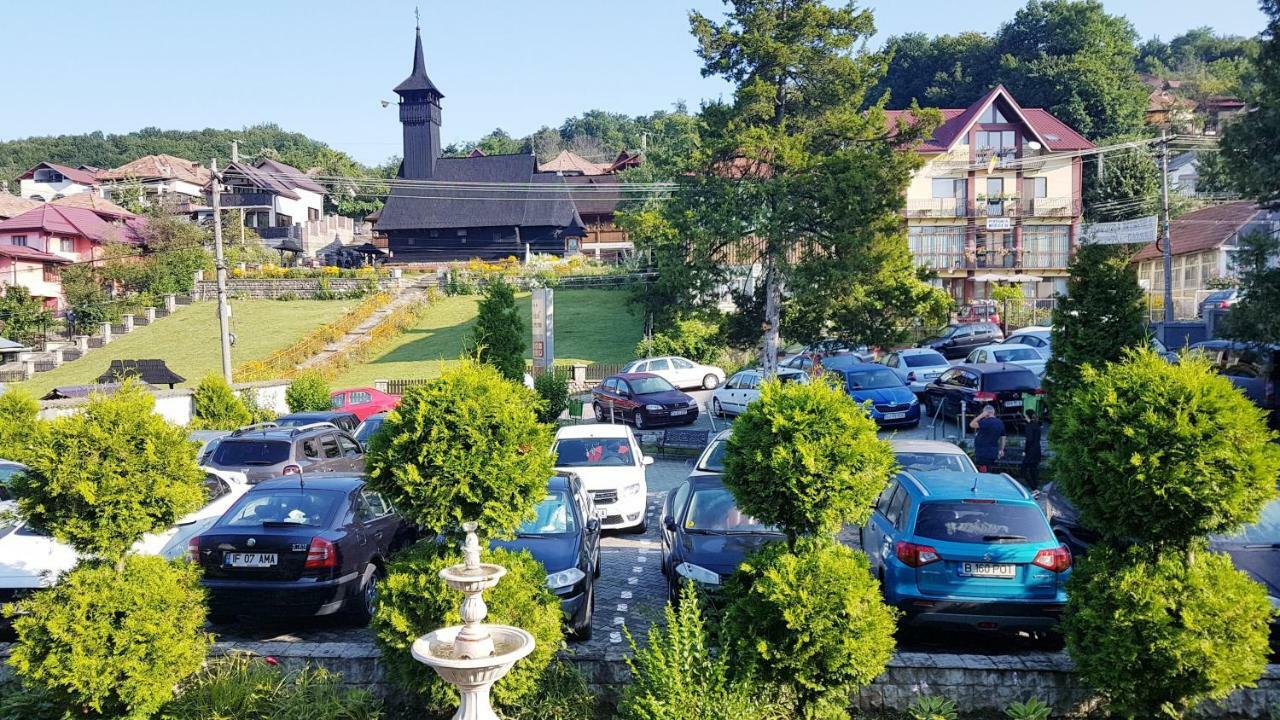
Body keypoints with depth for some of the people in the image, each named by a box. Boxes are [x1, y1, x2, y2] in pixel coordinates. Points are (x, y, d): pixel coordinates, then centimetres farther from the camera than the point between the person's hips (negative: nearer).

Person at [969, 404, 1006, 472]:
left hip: (983, 454, -9)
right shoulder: (1000, 423, 11)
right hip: (993, 453, 9)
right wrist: (1001, 450, 25)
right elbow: (1002, 437, 18)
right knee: (987, 474, 18)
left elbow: (972, 424, -20)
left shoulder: (986, 421, -17)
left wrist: (981, 415, -12)